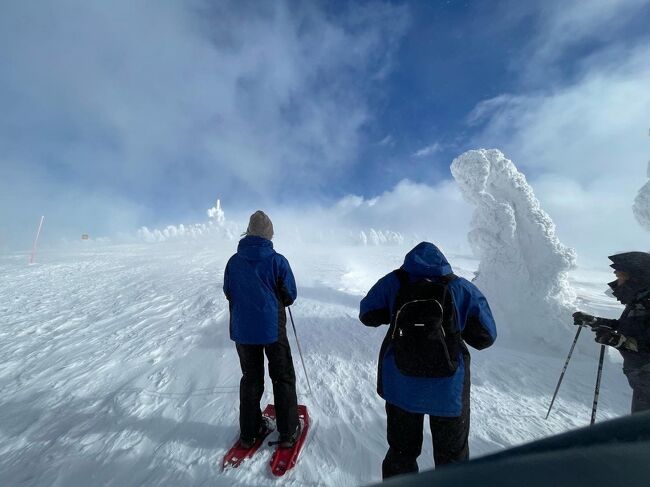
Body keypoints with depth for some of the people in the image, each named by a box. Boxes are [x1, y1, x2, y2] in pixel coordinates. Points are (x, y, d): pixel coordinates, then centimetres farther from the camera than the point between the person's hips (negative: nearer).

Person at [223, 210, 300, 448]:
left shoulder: (234, 261, -5)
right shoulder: (277, 260, -15)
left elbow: (228, 293, 7)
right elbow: (290, 295, -8)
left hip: (242, 330, 4)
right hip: (273, 329, -3)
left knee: (250, 379, 21)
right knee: (283, 378, 15)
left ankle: (249, 433, 33)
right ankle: (288, 433, 25)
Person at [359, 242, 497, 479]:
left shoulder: (393, 282, -7)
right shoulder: (462, 288, -6)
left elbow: (367, 315, 0)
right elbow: (485, 337, -1)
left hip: (401, 385, 1)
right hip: (448, 388, 0)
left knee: (402, 450, 24)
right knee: (452, 455, 26)